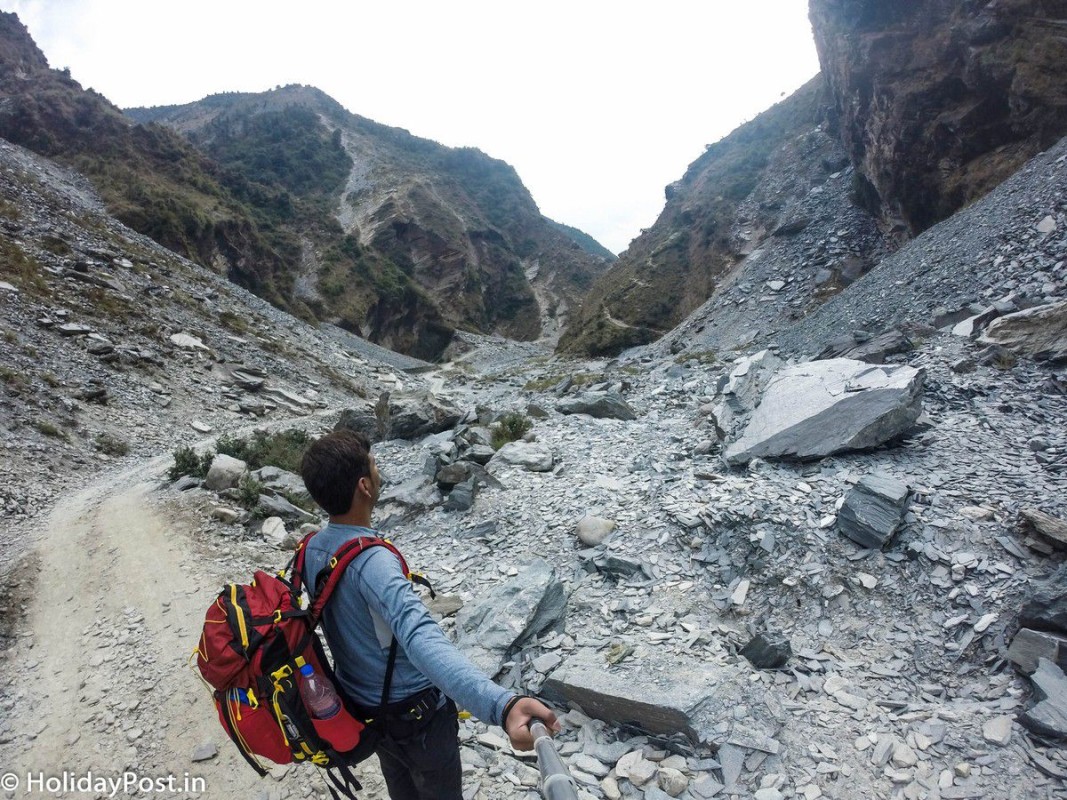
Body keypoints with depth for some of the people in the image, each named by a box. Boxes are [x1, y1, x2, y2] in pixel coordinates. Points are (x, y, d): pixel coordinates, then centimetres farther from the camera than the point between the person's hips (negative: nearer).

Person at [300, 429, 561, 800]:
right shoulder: (371, 561, -37)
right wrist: (501, 705, -68)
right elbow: (423, 640, -54)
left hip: (361, 704, 7)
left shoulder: (312, 549, -10)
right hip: (412, 711, -7)